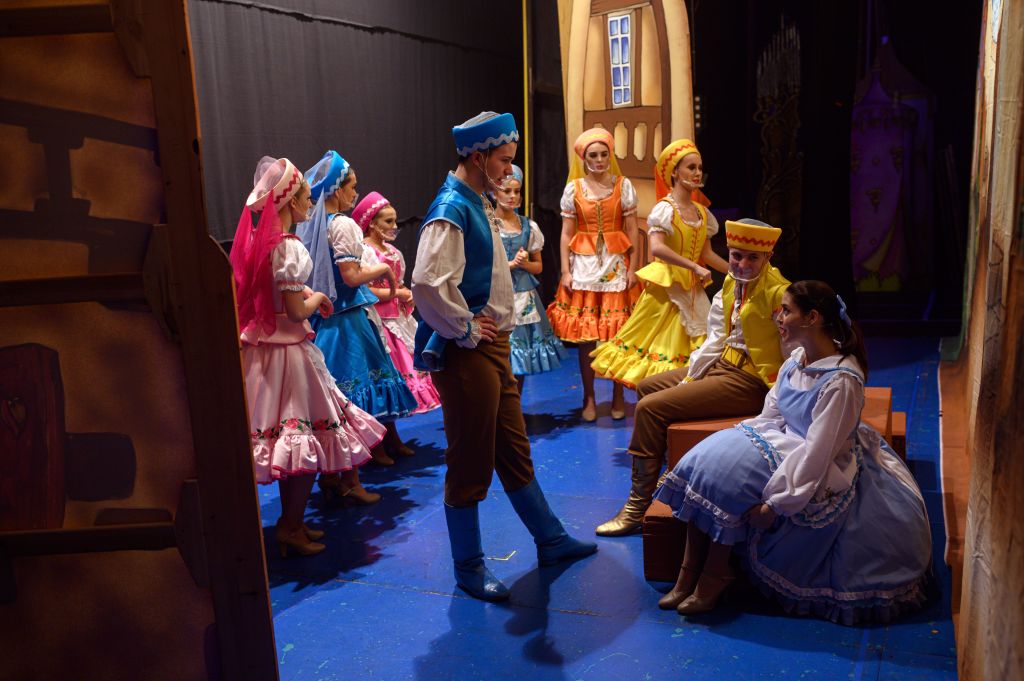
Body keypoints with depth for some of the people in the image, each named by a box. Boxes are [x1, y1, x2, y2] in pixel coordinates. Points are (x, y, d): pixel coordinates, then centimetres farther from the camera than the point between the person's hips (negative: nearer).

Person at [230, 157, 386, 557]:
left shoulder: (256, 239, 9)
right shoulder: (289, 247, -17)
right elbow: (296, 311, -19)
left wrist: (304, 294, 16)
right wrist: (316, 298, 0)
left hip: (259, 351, 9)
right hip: (288, 353, -9)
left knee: (285, 444, 16)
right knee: (305, 441, 2)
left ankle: (291, 521, 27)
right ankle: (291, 528, 11)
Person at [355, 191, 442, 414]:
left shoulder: (393, 252, 15)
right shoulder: (364, 251, -10)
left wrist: (408, 296, 3)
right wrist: (396, 294, -13)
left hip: (399, 318, 8)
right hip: (378, 319, -8)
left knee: (412, 362, 8)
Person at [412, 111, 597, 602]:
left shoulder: (478, 203, 14)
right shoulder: (451, 209, -18)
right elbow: (427, 283, -32)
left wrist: (495, 324, 14)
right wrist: (466, 330, -20)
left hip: (492, 345, 10)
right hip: (465, 354, -10)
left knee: (513, 449, 19)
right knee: (470, 461, 2)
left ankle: (550, 539, 33)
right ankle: (468, 568, 18)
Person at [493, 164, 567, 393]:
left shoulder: (529, 226, 7)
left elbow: (538, 266, 12)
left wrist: (524, 263, -8)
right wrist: (510, 264, -13)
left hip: (525, 297, 4)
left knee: (521, 362, 10)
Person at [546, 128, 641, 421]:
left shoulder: (623, 185, 3)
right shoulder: (573, 188, 3)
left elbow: (632, 231, 2)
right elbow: (566, 234, 3)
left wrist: (633, 268, -4)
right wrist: (566, 272, -3)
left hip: (616, 265, 0)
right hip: (584, 265, 0)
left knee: (618, 334, 1)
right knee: (585, 336, 2)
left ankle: (618, 396, 15)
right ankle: (589, 398, 14)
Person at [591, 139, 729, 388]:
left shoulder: (702, 212, 10)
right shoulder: (665, 208, -12)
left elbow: (707, 254, 14)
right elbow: (656, 248, -27)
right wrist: (695, 267, -27)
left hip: (692, 288, 6)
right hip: (666, 286, -6)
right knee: (661, 344, -1)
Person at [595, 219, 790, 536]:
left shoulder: (777, 291, -20)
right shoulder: (730, 284, 8)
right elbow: (716, 340, 10)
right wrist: (687, 380, 5)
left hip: (749, 382, -10)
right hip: (724, 364, 10)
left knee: (650, 408, -16)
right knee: (646, 387, 20)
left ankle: (638, 506, -6)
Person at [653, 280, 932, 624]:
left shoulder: (841, 381, -24)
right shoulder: (797, 358, 2)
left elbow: (816, 452, -26)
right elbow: (770, 416, 6)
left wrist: (776, 502, -25)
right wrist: (736, 442, -7)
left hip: (821, 473, -8)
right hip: (787, 443, 8)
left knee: (727, 475, -24)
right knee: (707, 457, -13)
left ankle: (715, 574, -6)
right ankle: (690, 572, -11)